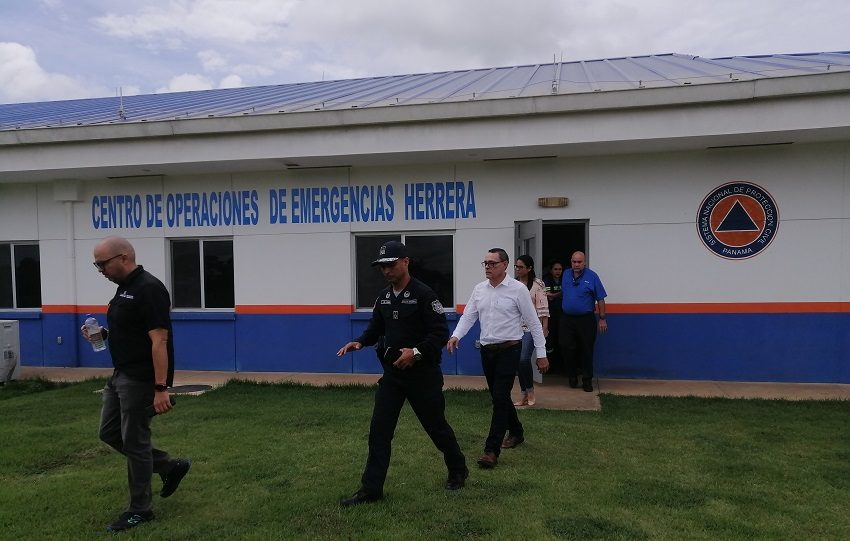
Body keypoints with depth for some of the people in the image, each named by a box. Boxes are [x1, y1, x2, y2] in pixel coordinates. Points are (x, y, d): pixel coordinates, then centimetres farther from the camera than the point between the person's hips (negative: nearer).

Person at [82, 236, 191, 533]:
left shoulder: (149, 289, -21)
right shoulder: (125, 288, 12)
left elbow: (159, 340, -25)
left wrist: (161, 388, -27)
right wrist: (103, 333, 3)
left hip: (141, 379, -10)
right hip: (120, 375, 10)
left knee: (134, 441, 0)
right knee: (110, 433, 16)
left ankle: (140, 509, 15)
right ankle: (170, 466, 26)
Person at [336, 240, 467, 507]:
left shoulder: (423, 294, -14)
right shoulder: (383, 297, 7)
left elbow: (441, 332, -17)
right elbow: (375, 329, 13)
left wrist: (417, 351, -29)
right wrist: (359, 342, -7)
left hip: (422, 374, -5)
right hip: (392, 373, 6)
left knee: (436, 426, 10)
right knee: (379, 430, 1)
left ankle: (458, 470, 35)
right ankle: (371, 488, 10)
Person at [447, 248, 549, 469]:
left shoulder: (518, 289, -9)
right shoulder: (479, 289, 5)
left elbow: (533, 322, -6)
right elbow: (468, 316, 5)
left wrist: (541, 353, -6)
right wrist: (456, 336, -15)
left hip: (509, 349, -5)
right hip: (487, 350, 6)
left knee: (500, 397, -10)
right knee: (498, 396, 16)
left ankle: (491, 450, -6)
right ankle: (516, 432, 39)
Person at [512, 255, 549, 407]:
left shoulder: (537, 284, -6)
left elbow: (543, 308, -9)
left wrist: (545, 327, -13)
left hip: (531, 327, -5)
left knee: (524, 359, -15)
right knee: (518, 361, 5)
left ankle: (530, 391, 6)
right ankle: (524, 394, 15)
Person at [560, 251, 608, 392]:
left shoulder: (591, 276, -6)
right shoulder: (566, 275, 8)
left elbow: (600, 299, -5)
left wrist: (602, 319, -7)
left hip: (586, 320, -3)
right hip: (567, 319, 4)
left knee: (586, 351, 3)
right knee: (567, 349, 2)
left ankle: (587, 381, 16)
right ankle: (572, 377, 20)